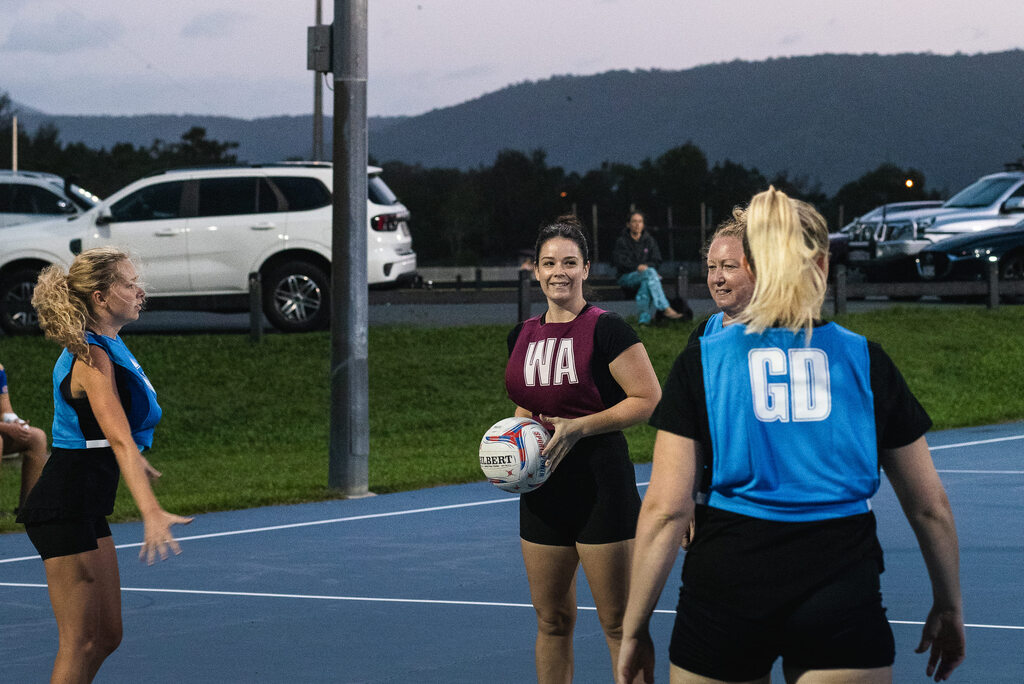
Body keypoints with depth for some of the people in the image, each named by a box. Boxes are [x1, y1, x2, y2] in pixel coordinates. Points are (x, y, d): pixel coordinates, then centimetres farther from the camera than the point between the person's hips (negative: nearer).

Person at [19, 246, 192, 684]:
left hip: (86, 508, 10)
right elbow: (120, 440, -31)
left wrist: (141, 467, 47)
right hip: (65, 508, -10)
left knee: (106, 635, 13)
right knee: (79, 644, -6)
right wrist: (151, 512, -42)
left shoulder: (107, 347, 11)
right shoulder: (92, 358, -18)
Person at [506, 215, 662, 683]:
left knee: (618, 623, -4)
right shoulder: (522, 336, 10)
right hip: (542, 489, 6)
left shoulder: (605, 329, -9)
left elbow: (649, 399, -12)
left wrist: (578, 427, -18)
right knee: (552, 619, 12)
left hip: (601, 487, -6)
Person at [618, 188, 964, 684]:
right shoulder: (866, 360, 5)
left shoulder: (701, 362, 2)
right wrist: (948, 606, 23)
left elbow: (664, 510, -4)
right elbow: (930, 507, 10)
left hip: (725, 585, 0)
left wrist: (634, 630, 1)